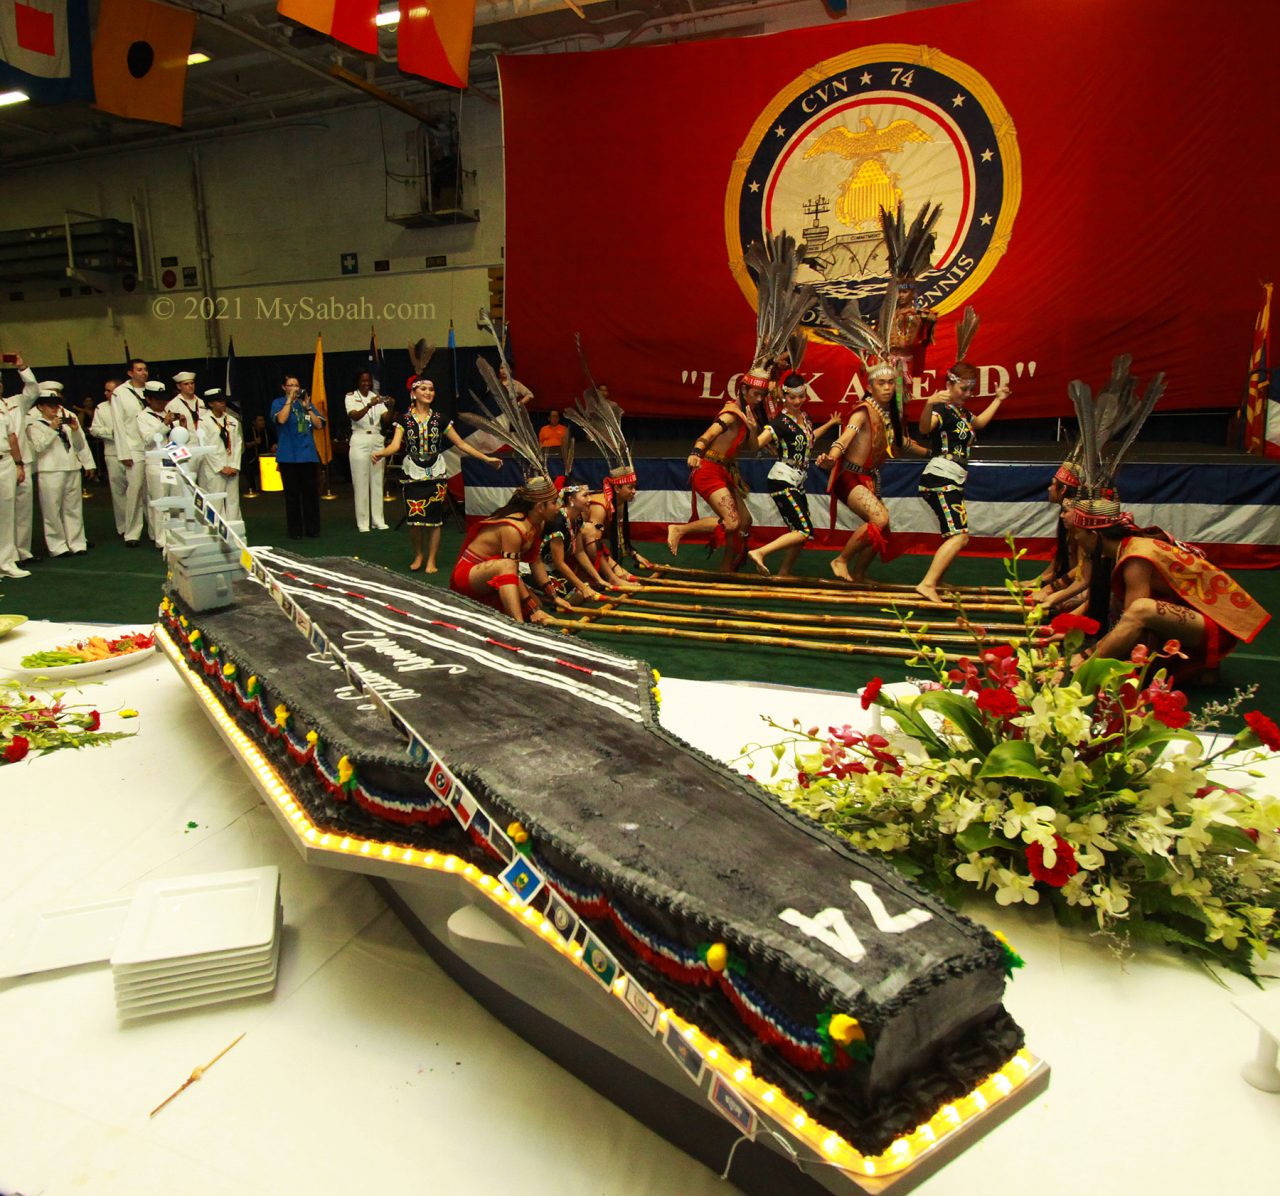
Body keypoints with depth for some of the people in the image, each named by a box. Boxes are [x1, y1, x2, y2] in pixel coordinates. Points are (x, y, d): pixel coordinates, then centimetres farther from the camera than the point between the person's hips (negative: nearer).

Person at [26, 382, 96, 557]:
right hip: (50, 471, -4)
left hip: (73, 469, 4)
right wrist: (52, 429, -12)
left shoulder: (68, 418, 16)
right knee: (52, 510, -2)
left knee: (74, 508, 7)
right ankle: (57, 546, 3)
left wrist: (76, 430, -2)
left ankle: (77, 543, 13)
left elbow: (80, 444, 16)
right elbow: (39, 446, -8)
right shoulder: (35, 423, 4)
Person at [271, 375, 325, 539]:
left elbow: (319, 425, 5)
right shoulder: (279, 403, 3)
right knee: (292, 494, 0)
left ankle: (313, 528, 12)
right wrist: (290, 399, -12)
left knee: (311, 492, 4)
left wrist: (307, 407, -4)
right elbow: (281, 419, -18)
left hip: (309, 454, 3)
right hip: (289, 456, -3)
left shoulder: (306, 402, 12)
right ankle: (295, 530, 5)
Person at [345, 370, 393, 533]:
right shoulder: (351, 397, 1)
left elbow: (386, 420, -1)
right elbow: (355, 416, -17)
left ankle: (378, 521, 10)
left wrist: (390, 408, -20)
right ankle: (363, 522, 3)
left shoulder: (377, 397, 10)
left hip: (377, 440, 3)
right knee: (361, 483, -2)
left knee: (377, 482, 4)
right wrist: (369, 405, -32)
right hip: (360, 441, -3)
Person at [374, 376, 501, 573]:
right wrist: (381, 453, -34)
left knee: (434, 518, -1)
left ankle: (431, 560, 12)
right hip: (413, 473, -1)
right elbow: (395, 445, -12)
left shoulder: (439, 419, 5)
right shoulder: (404, 419, 1)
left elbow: (461, 444, 7)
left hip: (436, 473, 1)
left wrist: (486, 458, 3)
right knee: (414, 518, -4)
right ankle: (418, 555, 19)